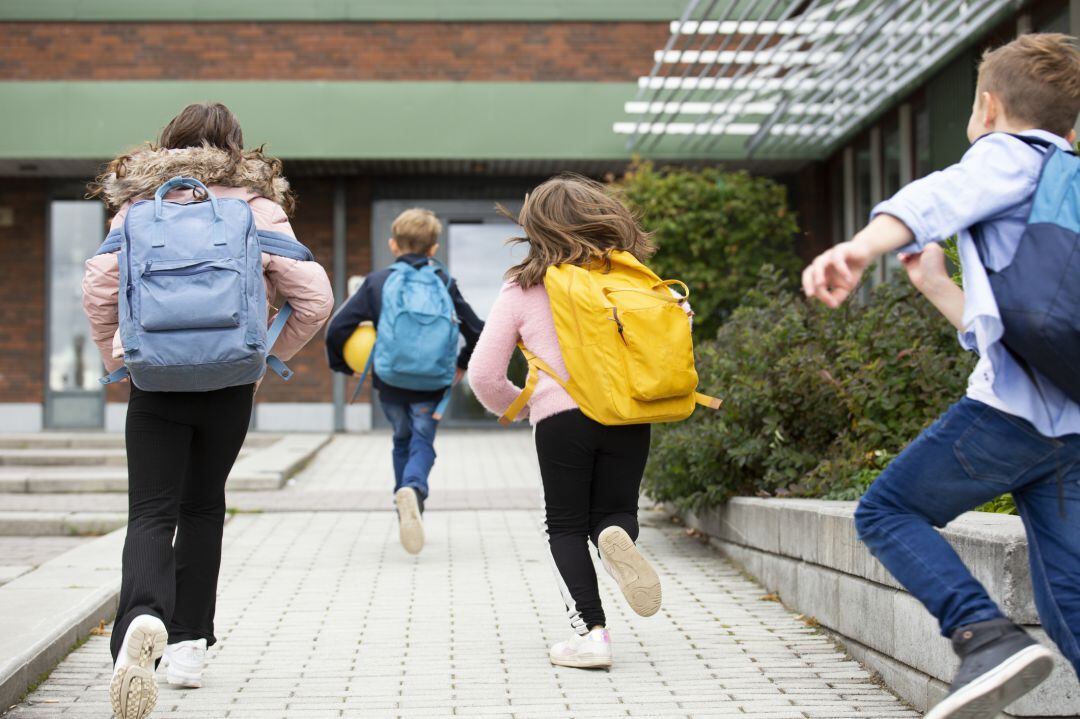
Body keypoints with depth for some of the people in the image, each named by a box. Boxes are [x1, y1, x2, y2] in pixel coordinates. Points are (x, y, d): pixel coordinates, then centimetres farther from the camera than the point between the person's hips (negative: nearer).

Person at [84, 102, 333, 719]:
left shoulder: (139, 203, 4)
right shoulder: (258, 208, 3)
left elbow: (99, 288, -5)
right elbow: (315, 299, -4)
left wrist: (118, 359, 9)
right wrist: (268, 355, 10)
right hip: (230, 383, 1)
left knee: (153, 513, -2)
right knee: (204, 507, 17)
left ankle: (143, 618, -31)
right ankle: (189, 645, 20)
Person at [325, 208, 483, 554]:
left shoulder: (377, 281, 0)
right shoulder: (444, 283, 3)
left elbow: (337, 328, -6)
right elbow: (477, 331, 2)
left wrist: (342, 365, 11)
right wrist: (463, 365, 19)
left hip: (389, 382, 1)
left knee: (402, 441, 21)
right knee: (423, 443, 7)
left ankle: (408, 515, 19)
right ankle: (413, 489, -25)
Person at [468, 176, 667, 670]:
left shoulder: (523, 289, 4)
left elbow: (484, 374, 5)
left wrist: (516, 406, 24)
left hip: (561, 418, -2)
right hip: (629, 416, 2)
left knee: (567, 525, 12)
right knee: (615, 511, 17)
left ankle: (590, 631, -1)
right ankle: (618, 537, -20)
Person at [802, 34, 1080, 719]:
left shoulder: (1010, 155, 5)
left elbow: (939, 199, -21)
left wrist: (861, 248, -38)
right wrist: (935, 283, 41)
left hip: (1014, 406, -8)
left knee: (886, 510, 6)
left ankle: (988, 636, -14)